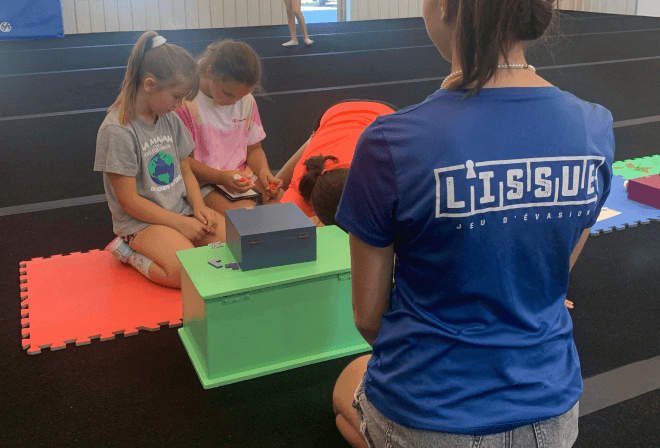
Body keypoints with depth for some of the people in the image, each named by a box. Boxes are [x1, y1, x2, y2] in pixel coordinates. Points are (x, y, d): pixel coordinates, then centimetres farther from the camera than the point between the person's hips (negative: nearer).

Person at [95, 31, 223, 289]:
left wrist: (199, 207, -5)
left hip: (181, 209, 7)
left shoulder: (170, 120, 6)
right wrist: (180, 224, -17)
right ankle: (130, 252, -2)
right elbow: (129, 201, -16)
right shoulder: (117, 131, -16)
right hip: (141, 220, -7)